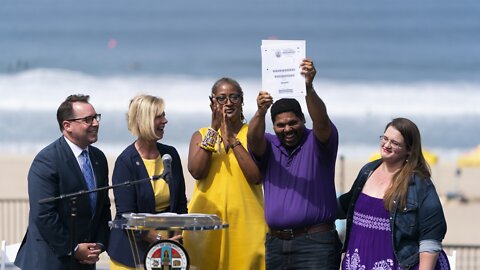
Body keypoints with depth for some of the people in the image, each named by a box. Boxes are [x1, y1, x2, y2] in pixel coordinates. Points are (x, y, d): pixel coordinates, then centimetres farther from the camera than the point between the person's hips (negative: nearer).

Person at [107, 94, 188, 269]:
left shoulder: (170, 154, 5)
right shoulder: (126, 161, -11)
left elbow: (181, 203, 11)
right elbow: (126, 215, -14)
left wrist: (178, 238, -3)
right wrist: (159, 238, -23)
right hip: (133, 251, -4)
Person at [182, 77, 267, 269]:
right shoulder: (201, 135, 12)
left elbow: (256, 176, -8)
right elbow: (196, 171, -6)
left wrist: (232, 139, -10)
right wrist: (213, 130, -8)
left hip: (245, 220, -1)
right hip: (206, 218, 1)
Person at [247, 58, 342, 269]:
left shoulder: (317, 142, 2)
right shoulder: (269, 146, 12)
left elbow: (321, 121, -19)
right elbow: (254, 139, -10)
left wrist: (308, 88, -37)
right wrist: (260, 112, -33)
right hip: (275, 243, 4)